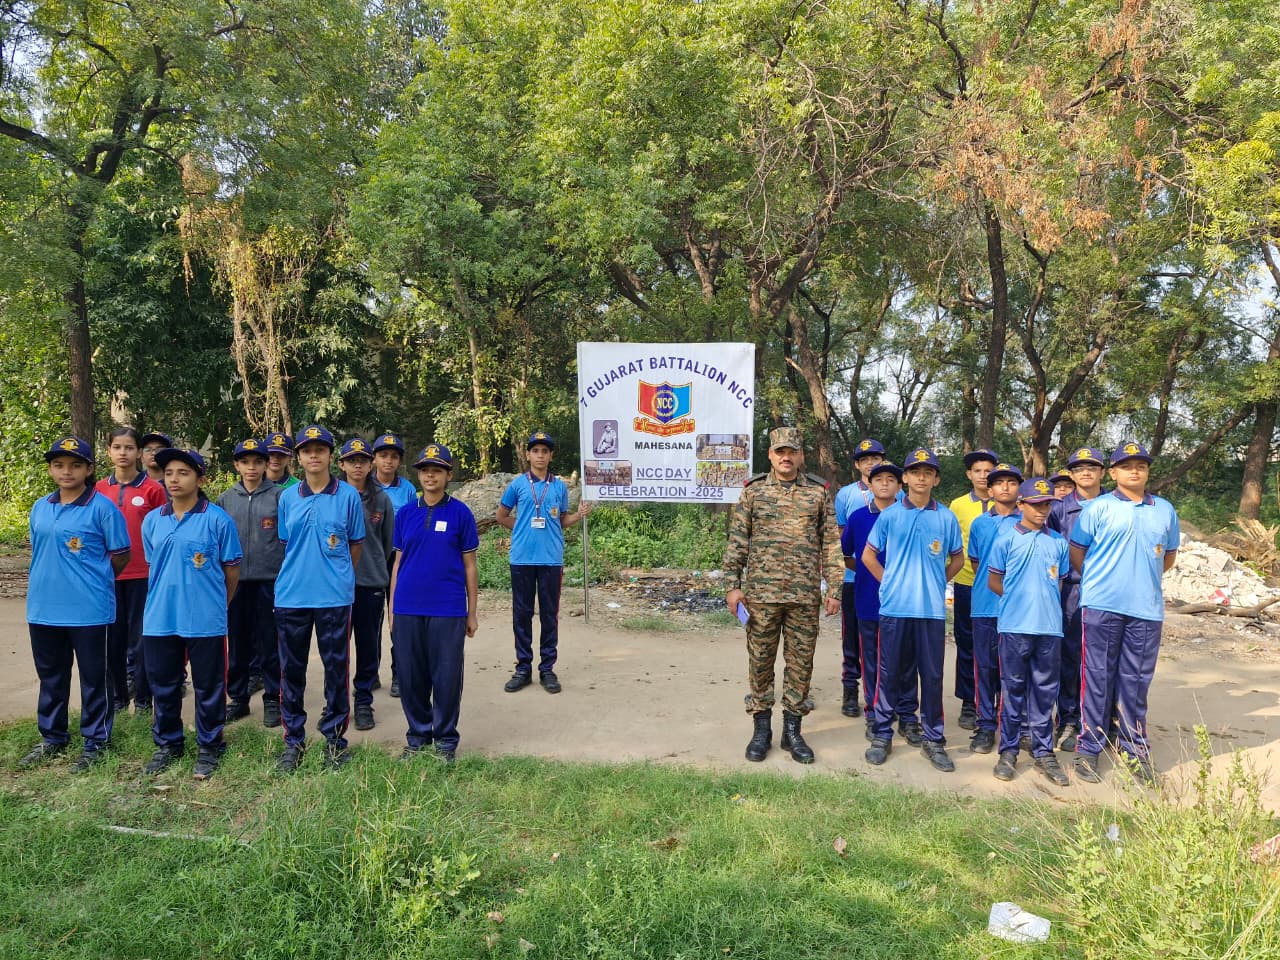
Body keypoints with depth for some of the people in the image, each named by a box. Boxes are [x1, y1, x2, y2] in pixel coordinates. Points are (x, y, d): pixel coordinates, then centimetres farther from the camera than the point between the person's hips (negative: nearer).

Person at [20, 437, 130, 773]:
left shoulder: (102, 508, -9)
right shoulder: (40, 508, 9)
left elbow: (120, 556, -5)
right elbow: (37, 550, 20)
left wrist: (91, 579, 4)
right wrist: (49, 581, 11)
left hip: (89, 609, -6)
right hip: (43, 608, 6)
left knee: (93, 678, 5)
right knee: (51, 677, 17)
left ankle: (95, 742, 17)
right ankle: (52, 738, 32)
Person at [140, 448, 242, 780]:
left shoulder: (218, 520, -8)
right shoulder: (152, 521, 6)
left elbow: (232, 569, 0)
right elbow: (153, 565, 17)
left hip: (206, 621, -4)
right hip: (159, 619, 4)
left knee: (208, 687, 6)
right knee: (163, 685, 15)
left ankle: (209, 748, 21)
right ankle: (167, 744, 32)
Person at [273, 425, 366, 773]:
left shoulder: (348, 496, -2)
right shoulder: (288, 498, 6)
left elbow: (356, 546, 7)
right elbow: (285, 544, 16)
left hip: (335, 597, -2)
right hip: (291, 596, 2)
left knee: (336, 668, 5)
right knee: (291, 669, 8)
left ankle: (335, 739, 19)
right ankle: (293, 741, 22)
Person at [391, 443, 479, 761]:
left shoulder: (460, 513, -1)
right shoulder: (405, 513, 7)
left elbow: (469, 565, 2)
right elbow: (398, 562, 12)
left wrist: (472, 613, 1)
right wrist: (392, 610, 9)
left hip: (448, 610, -3)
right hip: (408, 609, 3)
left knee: (447, 676, 4)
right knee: (411, 676, 9)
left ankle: (446, 739, 20)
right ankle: (418, 735, 26)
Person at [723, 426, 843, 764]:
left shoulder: (819, 492, 5)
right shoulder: (753, 490, 4)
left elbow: (831, 543, 5)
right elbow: (737, 540, 3)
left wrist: (833, 588, 0)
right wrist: (733, 585, -3)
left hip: (805, 596, 1)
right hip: (761, 592, 0)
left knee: (800, 662, 7)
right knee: (760, 660, 6)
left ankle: (792, 730, 20)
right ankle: (761, 729, 19)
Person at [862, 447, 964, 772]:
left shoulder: (947, 518, 4)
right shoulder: (890, 515, 2)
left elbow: (957, 559, 15)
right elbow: (868, 555, 9)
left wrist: (936, 582, 7)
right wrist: (889, 582, 4)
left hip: (932, 609, 1)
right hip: (894, 607, -1)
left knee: (932, 675, 6)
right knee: (889, 673, 6)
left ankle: (933, 738, 18)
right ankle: (882, 735, 17)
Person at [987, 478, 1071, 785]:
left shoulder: (1058, 542, 9)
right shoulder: (1006, 540, -1)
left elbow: (1059, 581, 16)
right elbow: (993, 581, 3)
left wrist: (1046, 604, 5)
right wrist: (1018, 599, 1)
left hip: (1050, 626, 3)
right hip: (1015, 625, -3)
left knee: (1045, 691, 9)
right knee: (1013, 689, 5)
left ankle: (1043, 752, 19)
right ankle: (1008, 750, 15)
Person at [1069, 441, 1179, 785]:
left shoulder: (1165, 510, 11)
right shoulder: (1097, 508, 0)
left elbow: (1169, 555, 22)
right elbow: (1077, 552, 4)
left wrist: (1143, 577, 16)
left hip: (1147, 608, 3)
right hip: (1102, 606, -3)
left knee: (1136, 681, 9)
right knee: (1098, 678, 1)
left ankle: (1135, 750, 20)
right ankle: (1088, 749, 9)